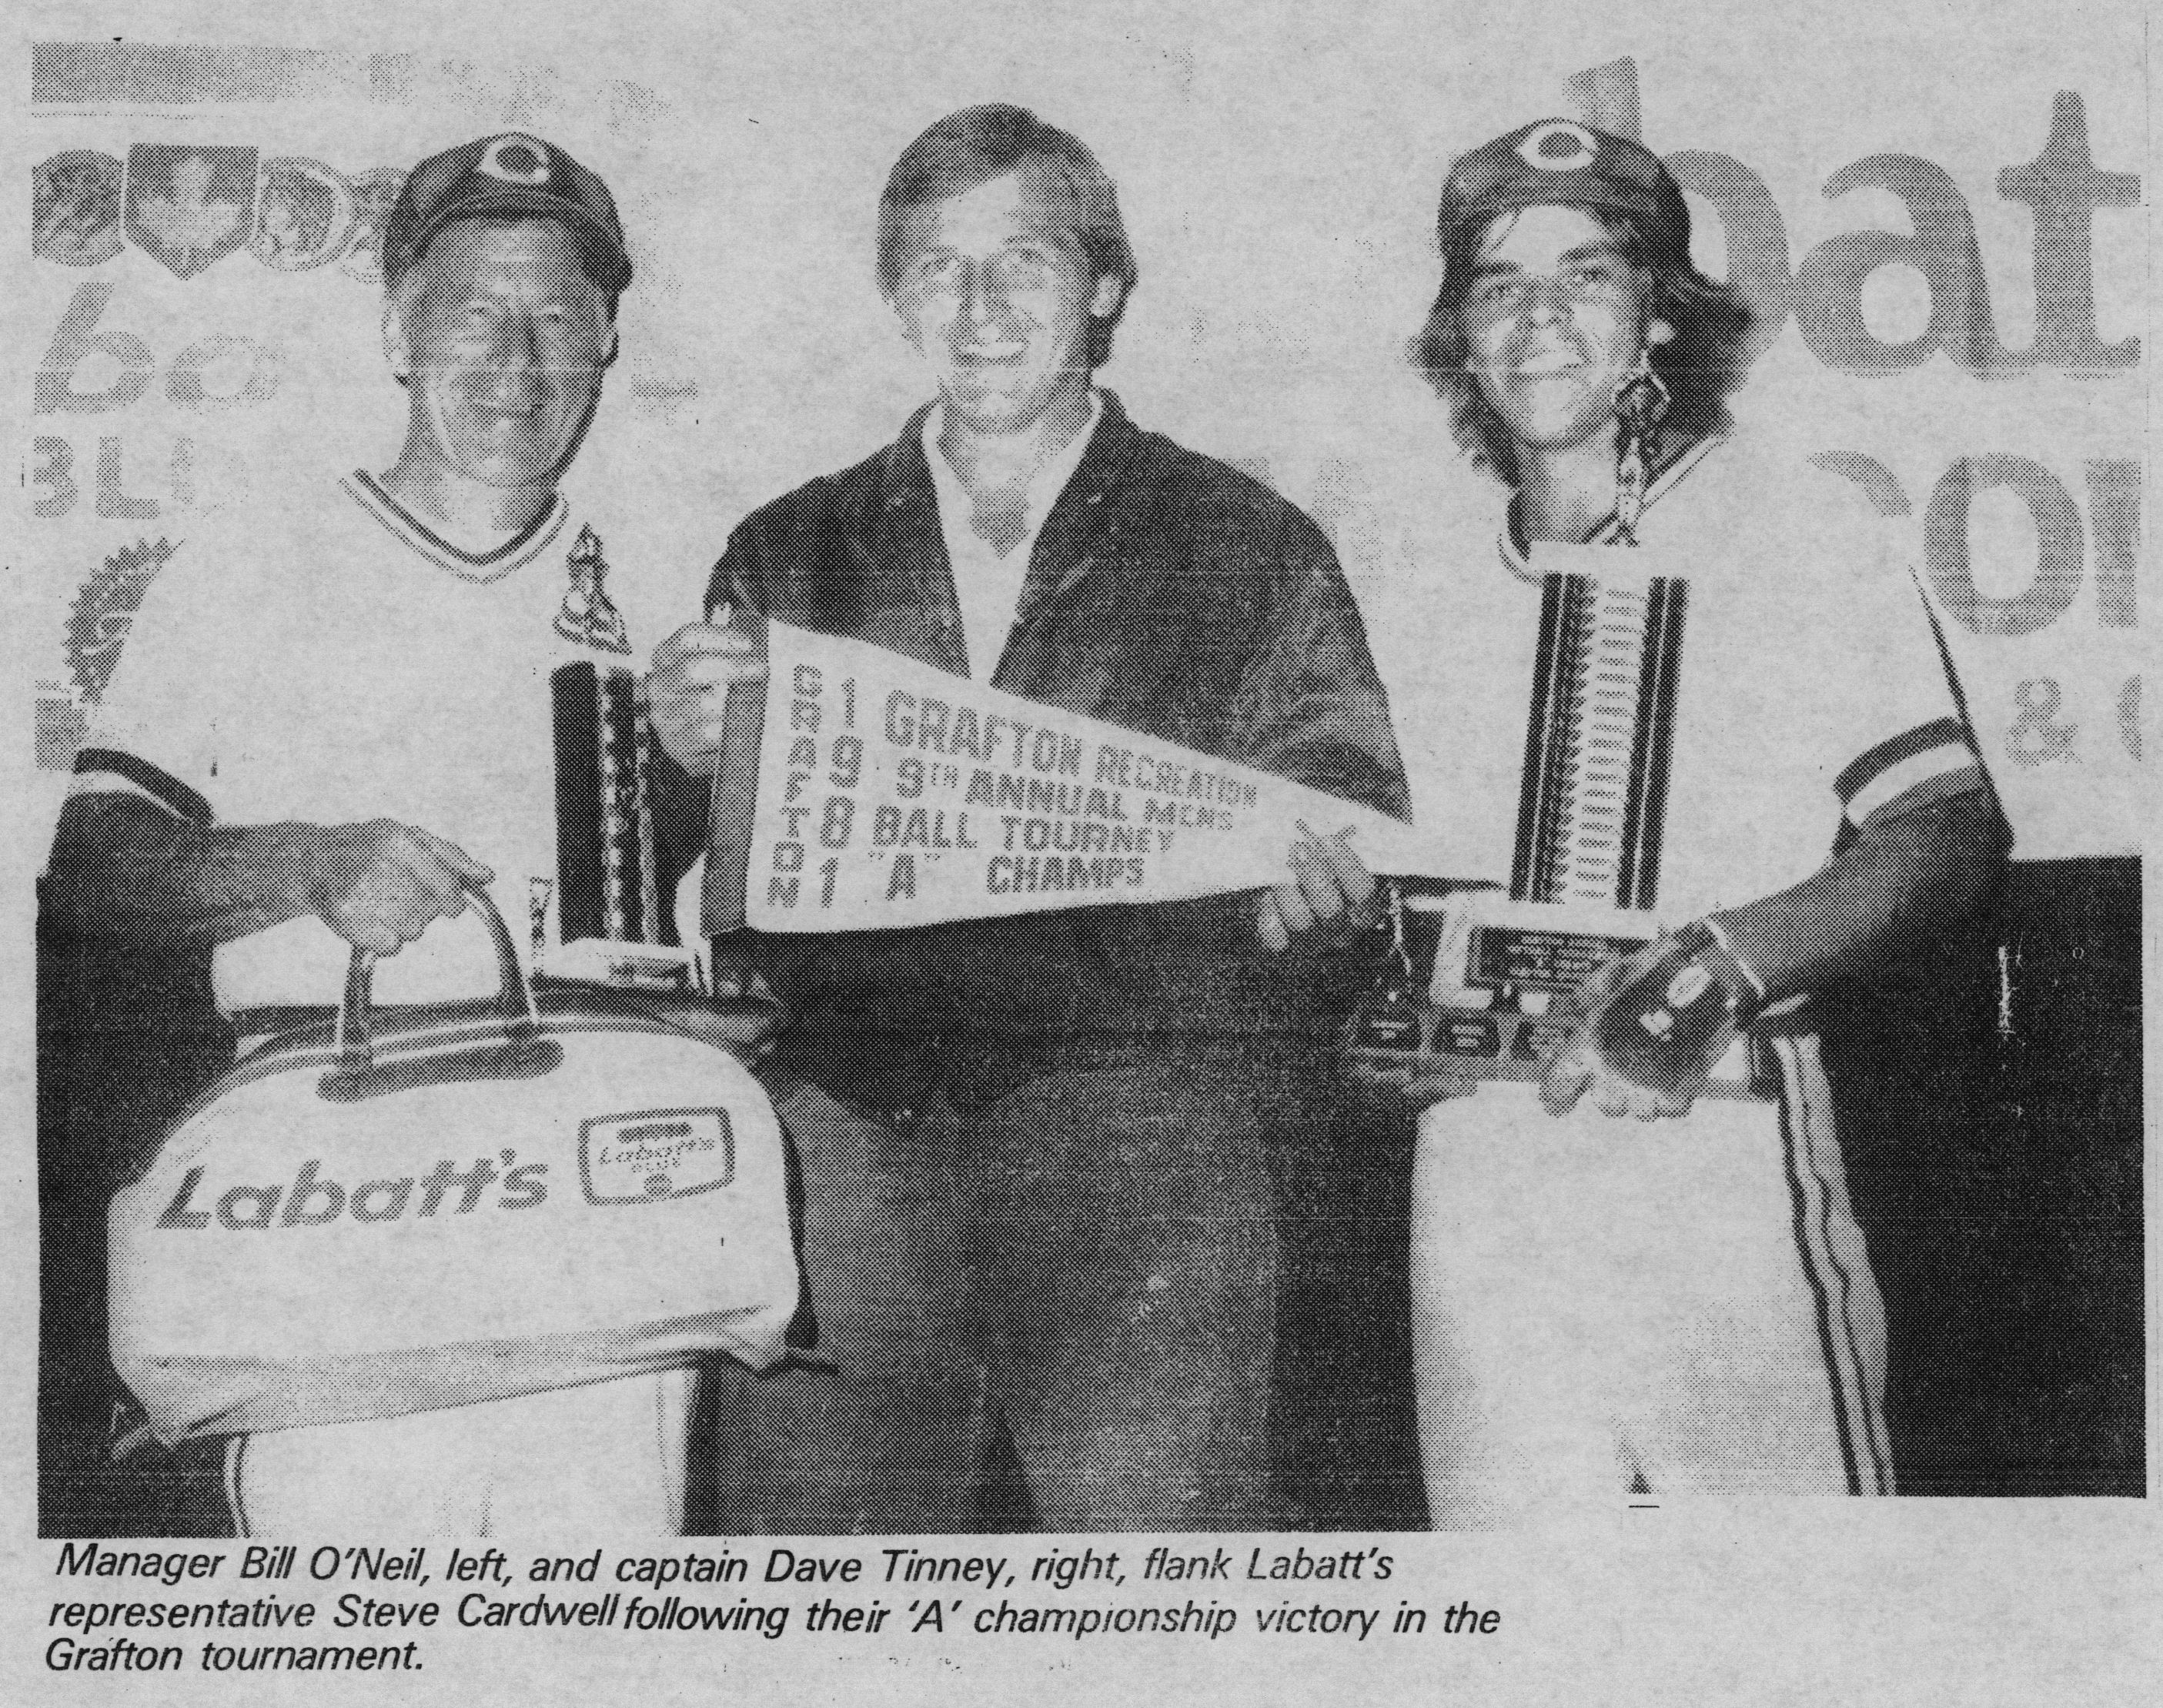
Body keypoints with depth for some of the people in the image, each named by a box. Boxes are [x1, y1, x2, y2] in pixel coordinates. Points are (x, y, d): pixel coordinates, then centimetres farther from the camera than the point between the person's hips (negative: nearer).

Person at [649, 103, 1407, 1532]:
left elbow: (1352, 824, 8)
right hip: (848, 1127, 2)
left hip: (1142, 1105, -2)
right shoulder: (792, 555, 18)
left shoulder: (1249, 550, 13)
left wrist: (1304, 887, -14)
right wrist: (689, 756, -6)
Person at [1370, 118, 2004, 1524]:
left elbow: (1953, 829, -7)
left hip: (1721, 1153, -4)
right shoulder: (1452, 600, 17)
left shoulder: (1798, 538, 1)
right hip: (1477, 1173, 4)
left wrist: (1722, 961, -21)